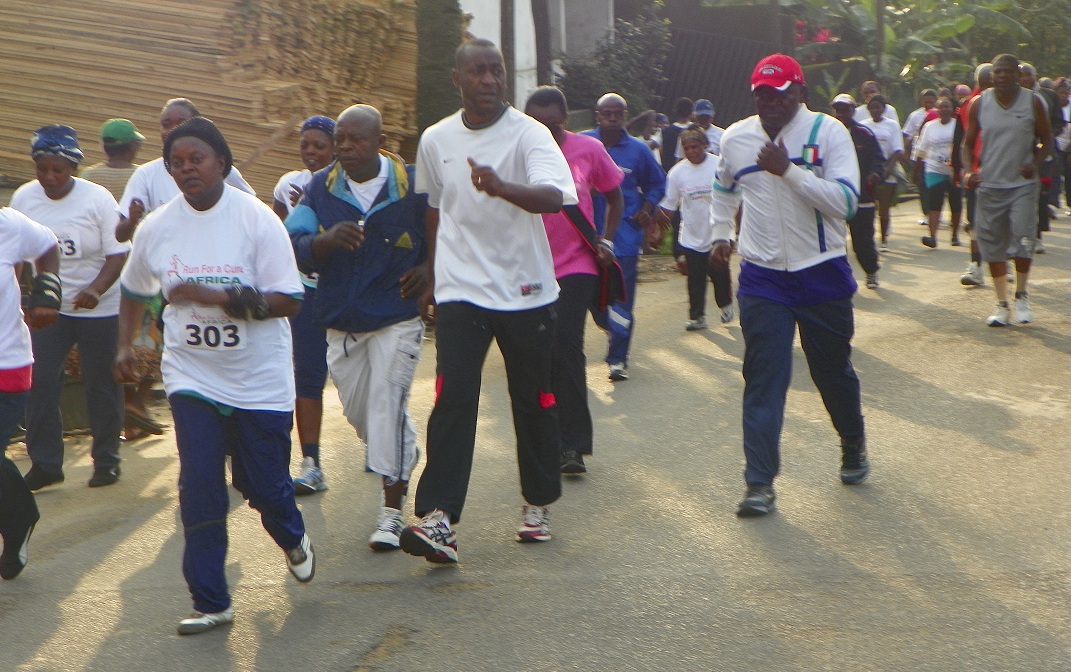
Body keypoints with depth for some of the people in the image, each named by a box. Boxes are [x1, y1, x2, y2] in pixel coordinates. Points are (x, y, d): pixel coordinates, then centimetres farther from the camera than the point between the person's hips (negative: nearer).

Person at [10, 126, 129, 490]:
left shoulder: (98, 199, -12)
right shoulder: (23, 198, -2)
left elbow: (118, 254, -13)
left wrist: (96, 289, -28)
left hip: (98, 308, -3)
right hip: (48, 306, 3)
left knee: (102, 385, 4)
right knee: (40, 382, -4)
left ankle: (106, 460, 18)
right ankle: (44, 463, 6)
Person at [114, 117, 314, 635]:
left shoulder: (256, 219, -12)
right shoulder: (156, 228, 0)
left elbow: (288, 300, -16)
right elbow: (133, 290, 19)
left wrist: (218, 297, -25)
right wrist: (124, 345, 12)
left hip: (259, 379, -2)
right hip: (193, 378, 2)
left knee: (263, 483, 7)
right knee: (199, 486, -6)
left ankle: (292, 539, 43)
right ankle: (210, 603, 3)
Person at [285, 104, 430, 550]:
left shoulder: (413, 186, -5)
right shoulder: (319, 187, 2)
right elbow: (295, 245, -8)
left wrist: (429, 270, -9)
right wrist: (328, 240, -28)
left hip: (396, 318, -4)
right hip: (340, 323, 4)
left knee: (388, 406, -9)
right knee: (358, 412, 13)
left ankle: (392, 510, -1)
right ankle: (405, 454, 44)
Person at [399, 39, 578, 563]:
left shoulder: (529, 134, -9)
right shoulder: (435, 140, 4)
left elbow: (556, 195, -27)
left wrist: (501, 187, -45)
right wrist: (432, 274, 25)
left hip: (526, 290, -1)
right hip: (460, 290, 2)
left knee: (534, 401, 9)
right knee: (452, 400, -11)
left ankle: (538, 504, 27)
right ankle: (438, 519, -16)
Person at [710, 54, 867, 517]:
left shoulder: (828, 132, -9)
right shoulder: (735, 139, 4)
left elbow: (845, 201, -20)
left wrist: (789, 170, -25)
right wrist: (720, 234, 23)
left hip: (822, 274, -1)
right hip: (762, 278, 2)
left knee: (834, 371, 14)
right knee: (763, 380, -5)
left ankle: (854, 447, 41)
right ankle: (760, 483, -2)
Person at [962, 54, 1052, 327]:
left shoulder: (1033, 102, -1)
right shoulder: (980, 103, 1)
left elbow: (1046, 140, 7)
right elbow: (968, 142, 8)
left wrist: (1036, 163, -12)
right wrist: (969, 170, -9)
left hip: (1023, 184, -1)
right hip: (989, 184, 2)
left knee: (1023, 240, -12)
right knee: (993, 244, 3)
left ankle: (1021, 295, 10)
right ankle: (1002, 303, 14)